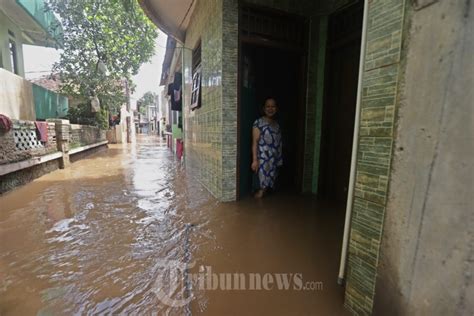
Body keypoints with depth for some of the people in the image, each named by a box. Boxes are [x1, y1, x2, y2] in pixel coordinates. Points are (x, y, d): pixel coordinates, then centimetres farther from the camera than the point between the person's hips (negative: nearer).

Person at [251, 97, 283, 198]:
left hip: (274, 160, 7)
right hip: (263, 160, -7)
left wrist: (279, 159, 14)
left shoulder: (277, 124, 13)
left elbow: (278, 142, 15)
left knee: (268, 184, 15)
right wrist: (255, 160, -18)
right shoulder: (258, 123, -9)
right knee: (262, 186, -3)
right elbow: (254, 142, -13)